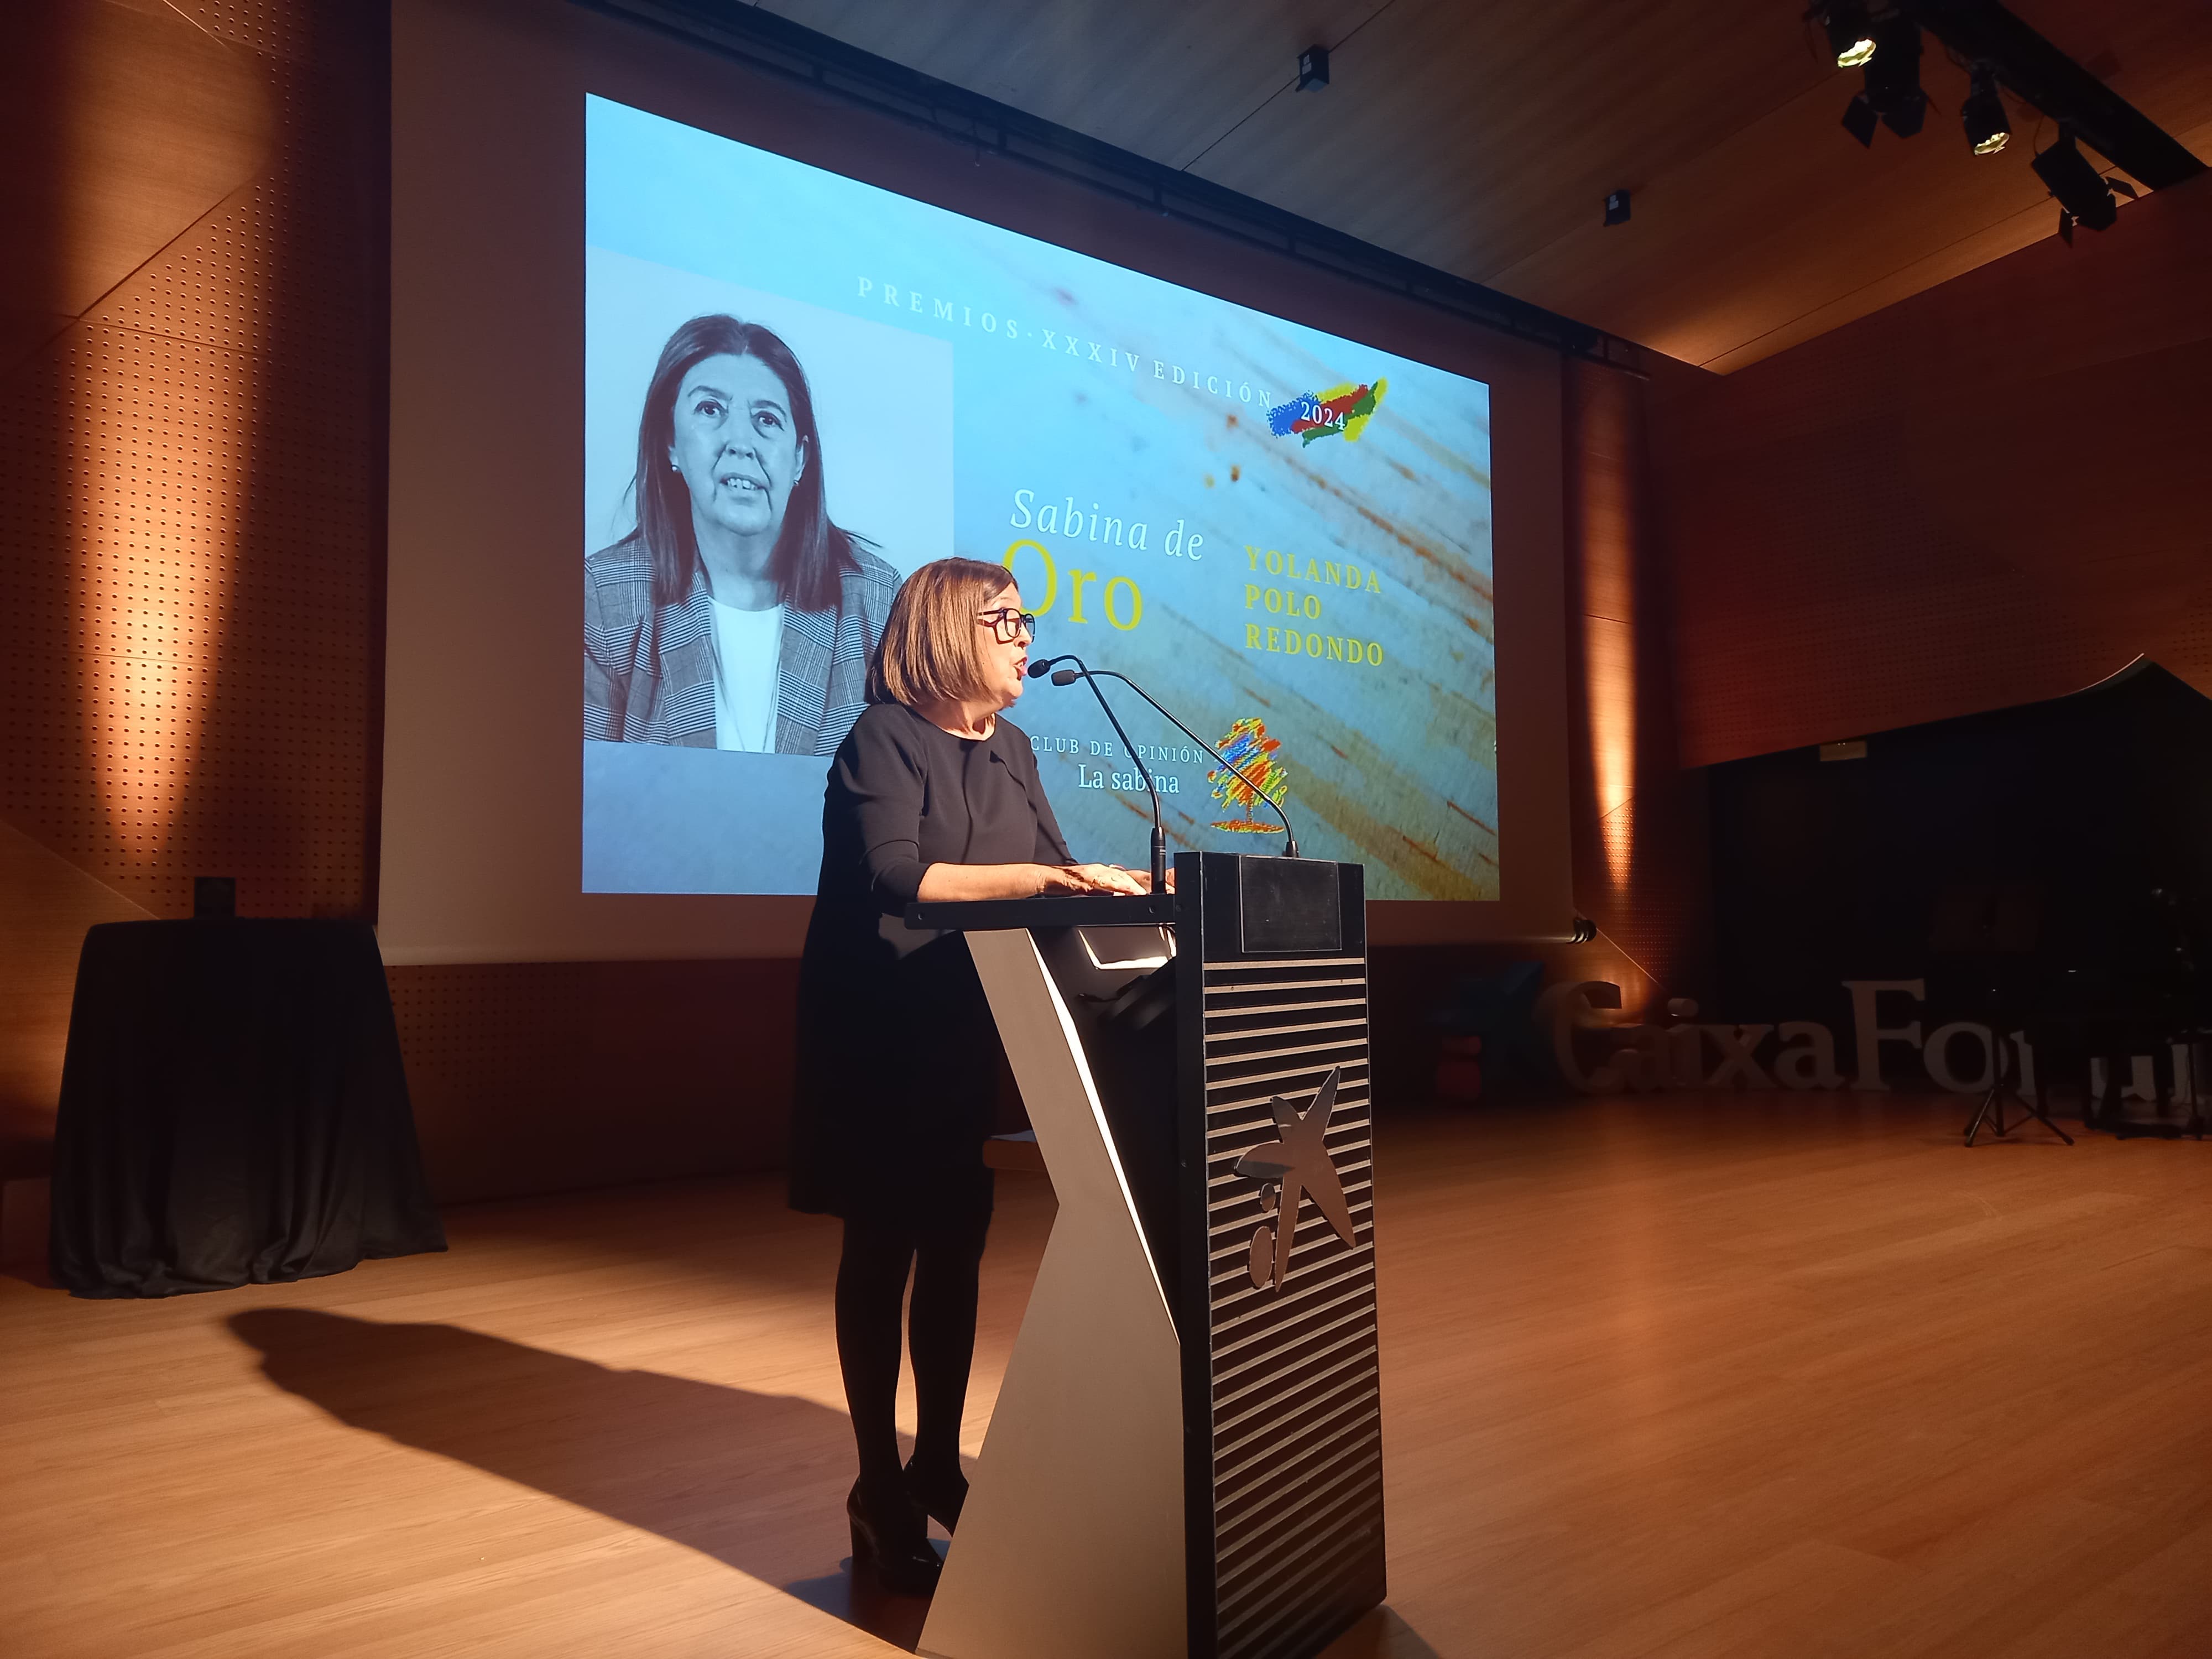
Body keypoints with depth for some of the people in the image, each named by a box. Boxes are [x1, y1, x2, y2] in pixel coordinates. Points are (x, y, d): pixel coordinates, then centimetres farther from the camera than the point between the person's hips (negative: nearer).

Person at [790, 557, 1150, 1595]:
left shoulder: (1011, 749, 11)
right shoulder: (883, 738, -10)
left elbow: (1051, 871, 12)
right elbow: (896, 875, -23)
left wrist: (1116, 885, -7)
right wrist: (1041, 877, -29)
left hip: (975, 1035, 6)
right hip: (883, 1037, -6)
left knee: (957, 1246, 11)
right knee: (881, 1251, 3)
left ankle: (938, 1467, 26)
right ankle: (879, 1491, 16)